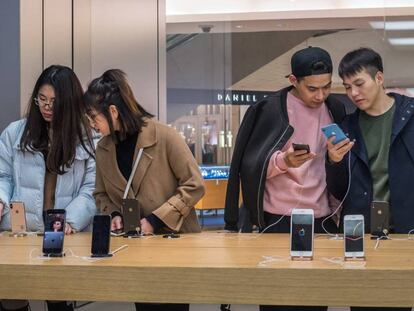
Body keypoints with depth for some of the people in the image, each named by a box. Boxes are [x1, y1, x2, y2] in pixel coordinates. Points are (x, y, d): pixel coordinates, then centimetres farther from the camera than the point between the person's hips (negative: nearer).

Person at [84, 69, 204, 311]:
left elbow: (194, 186, -14)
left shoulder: (164, 137, -17)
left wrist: (156, 220, -19)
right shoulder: (103, 148, 1)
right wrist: (114, 215, -7)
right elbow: (102, 194, 14)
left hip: (176, 239, -5)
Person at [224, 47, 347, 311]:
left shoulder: (336, 109, 7)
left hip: (323, 219, 4)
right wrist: (283, 161, -28)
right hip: (279, 220, -4)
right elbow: (251, 165, -12)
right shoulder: (270, 110, -8)